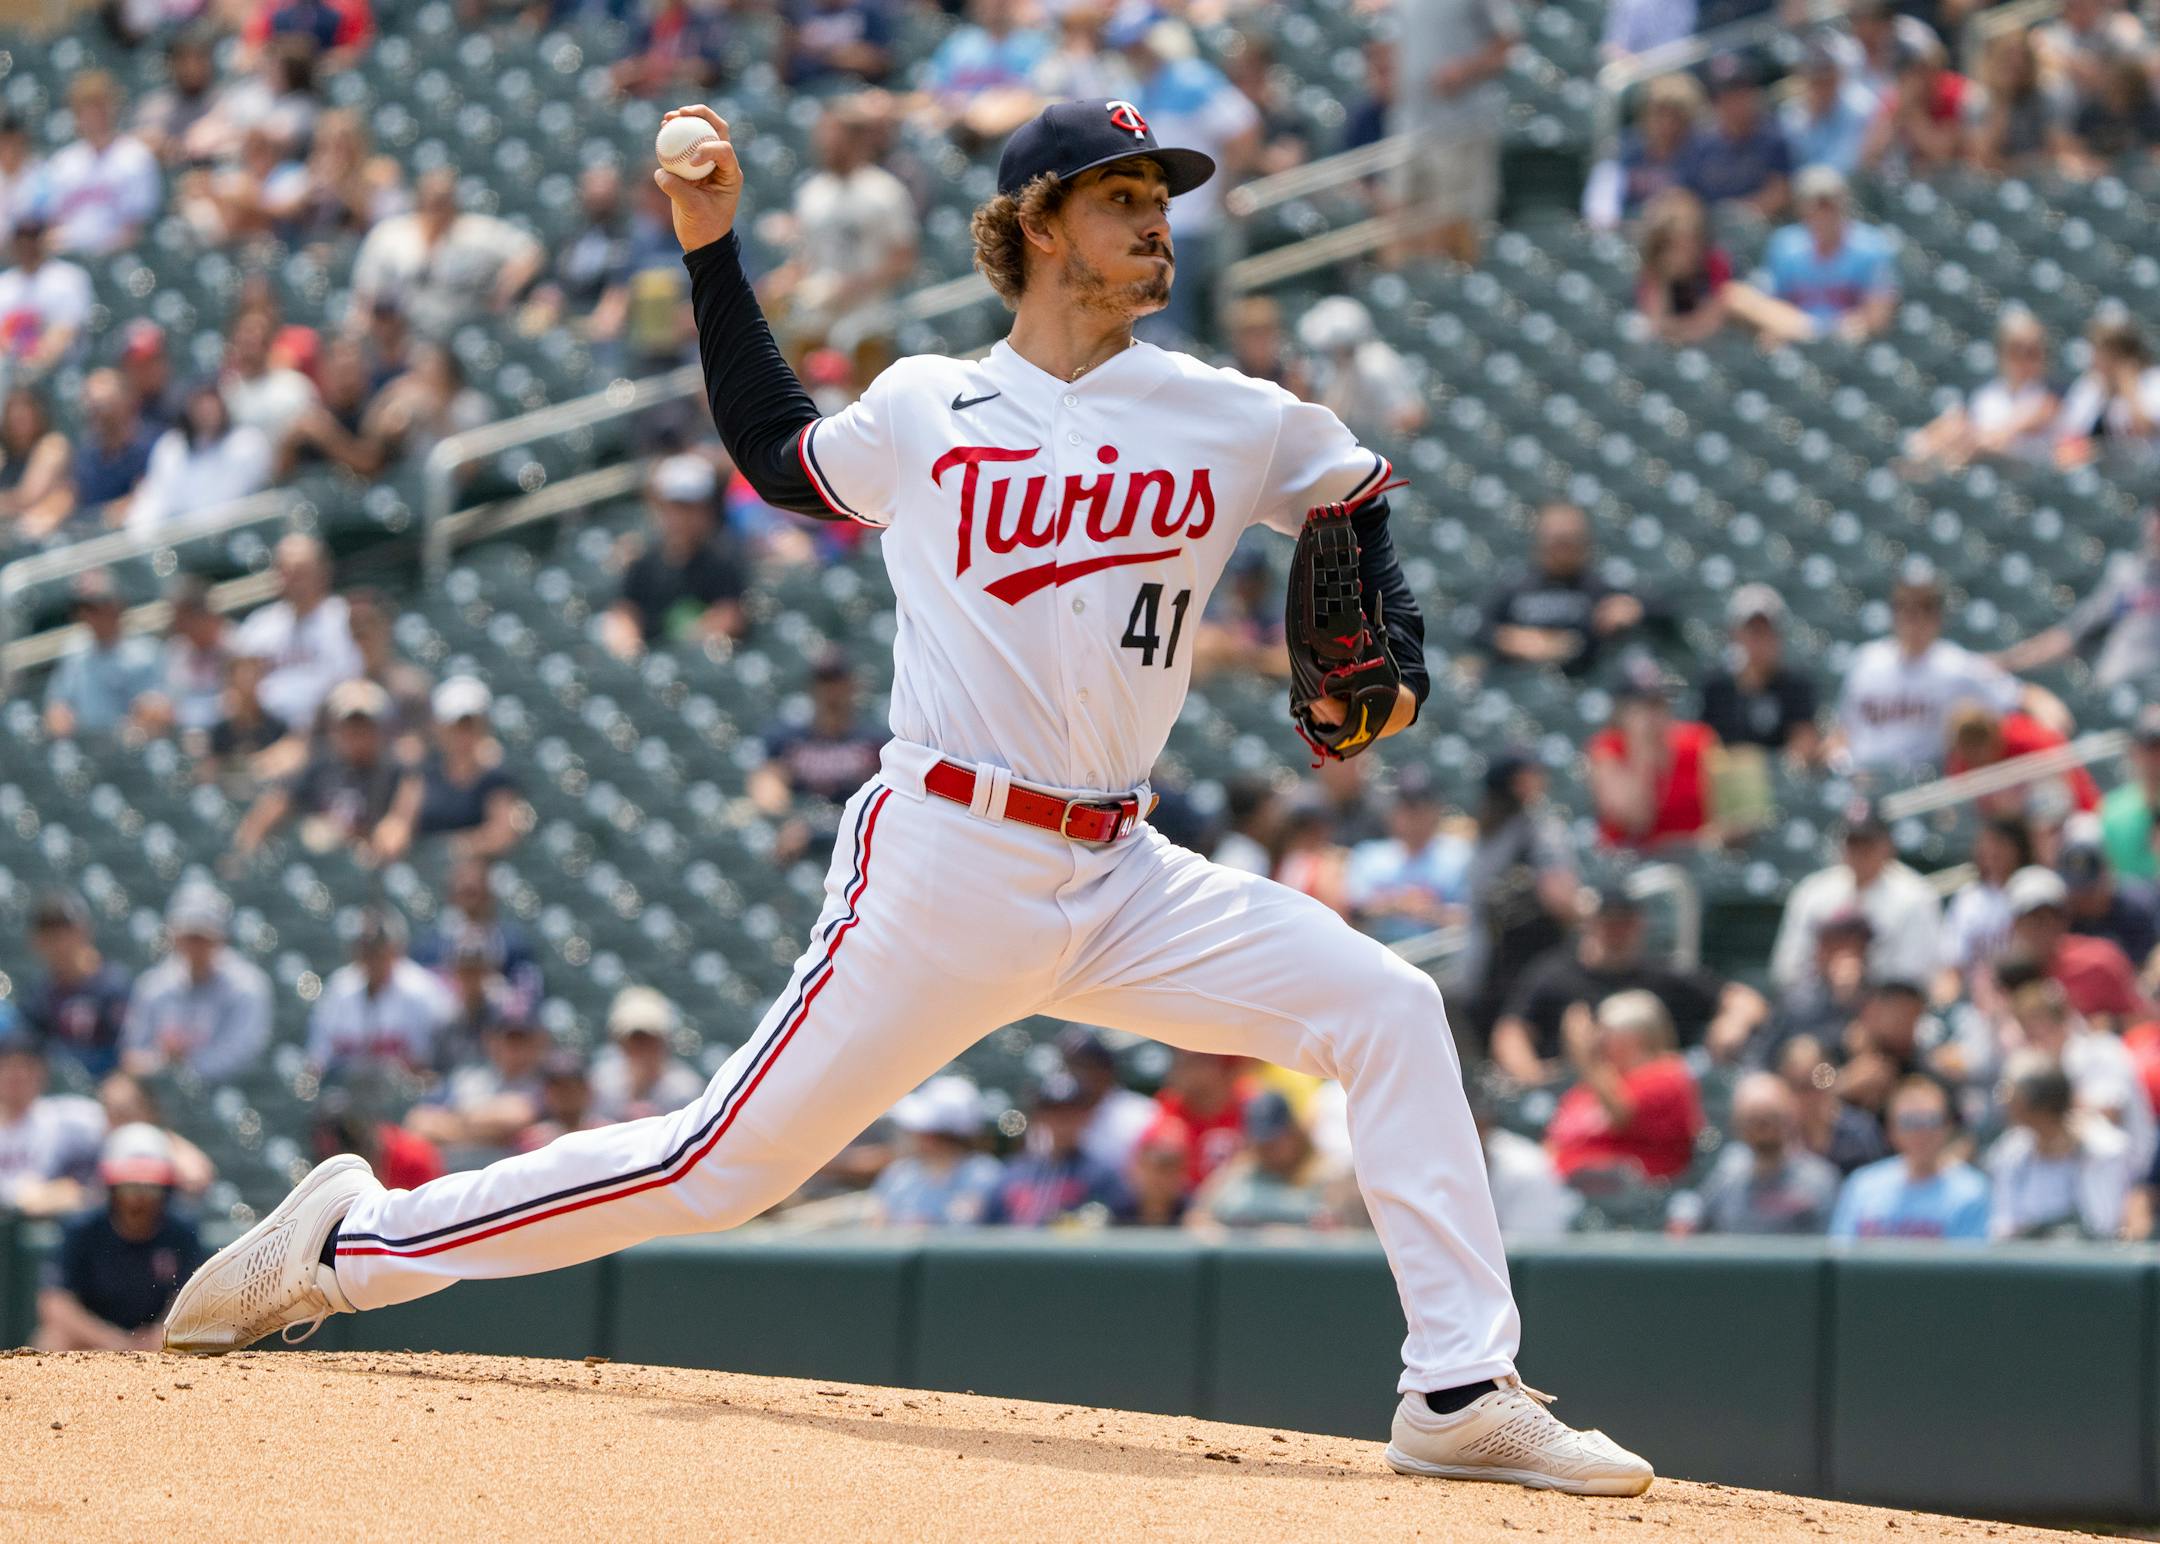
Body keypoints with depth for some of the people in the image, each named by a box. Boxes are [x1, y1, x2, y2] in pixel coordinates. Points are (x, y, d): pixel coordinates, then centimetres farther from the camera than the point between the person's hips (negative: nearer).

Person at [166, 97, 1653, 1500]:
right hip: (943, 864, -4)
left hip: (1121, 878, 4)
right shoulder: (921, 413, 2)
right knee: (726, 1164, -5)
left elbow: (1357, 500, 24)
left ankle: (1463, 1394, -9)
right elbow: (775, 456, 22)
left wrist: (1393, 661, 7)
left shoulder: (1233, 422, 6)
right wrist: (715, 253, 15)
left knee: (1389, 1011, -11)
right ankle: (354, 1239, 9)